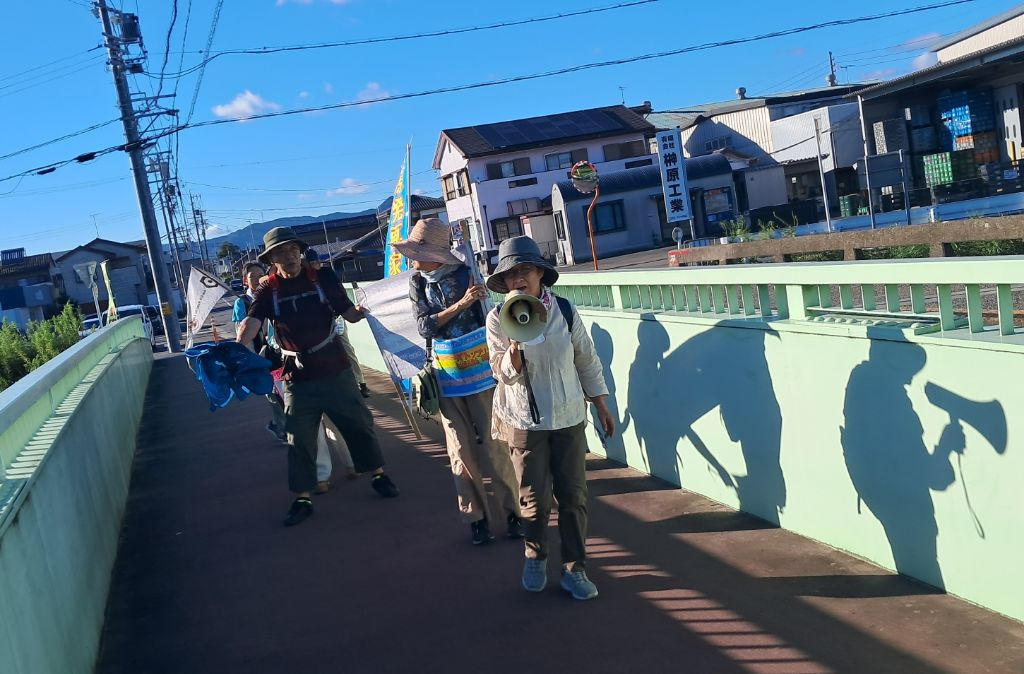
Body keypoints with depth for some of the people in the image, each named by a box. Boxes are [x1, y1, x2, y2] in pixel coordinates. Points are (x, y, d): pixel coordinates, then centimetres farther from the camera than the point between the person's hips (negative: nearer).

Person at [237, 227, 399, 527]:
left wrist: (359, 312, -25)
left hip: (335, 370, 0)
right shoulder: (267, 291, -3)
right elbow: (251, 322, -19)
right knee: (300, 439, 6)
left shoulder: (322, 278, -2)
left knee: (359, 423, 11)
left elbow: (348, 313, -2)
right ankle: (303, 498, 17)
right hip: (298, 378, 0)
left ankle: (378, 475, 30)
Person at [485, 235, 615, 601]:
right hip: (525, 421, -1)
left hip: (569, 417, 1)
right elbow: (504, 373, -9)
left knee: (573, 495, 4)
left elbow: (587, 360, 5)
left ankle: (574, 568, 18)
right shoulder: (497, 319, -8)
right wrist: (514, 346, -30)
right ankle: (535, 557, 30)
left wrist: (601, 407, 9)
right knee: (535, 498, 3)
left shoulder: (565, 310, -5)